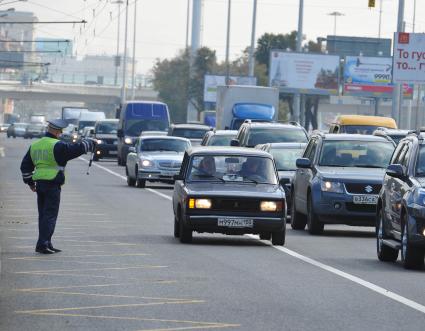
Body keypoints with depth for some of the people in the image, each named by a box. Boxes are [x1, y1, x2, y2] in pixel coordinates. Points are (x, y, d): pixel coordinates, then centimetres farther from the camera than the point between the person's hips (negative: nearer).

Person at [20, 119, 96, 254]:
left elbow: (25, 165, 17)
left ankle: (46, 244, 16)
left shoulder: (34, 145, 13)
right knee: (50, 215, -5)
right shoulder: (57, 146, -11)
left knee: (43, 215, 12)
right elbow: (76, 149, -12)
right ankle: (43, 244, -11)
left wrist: (29, 181, 24)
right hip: (53, 184, -7)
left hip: (39, 184, 7)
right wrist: (90, 143, 5)